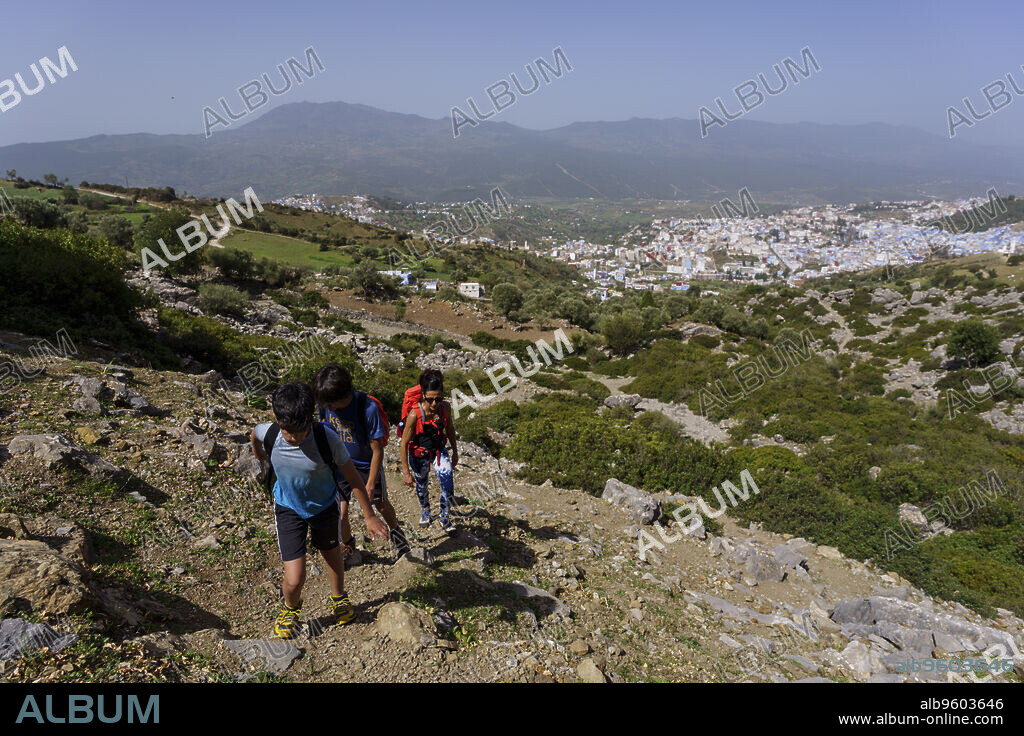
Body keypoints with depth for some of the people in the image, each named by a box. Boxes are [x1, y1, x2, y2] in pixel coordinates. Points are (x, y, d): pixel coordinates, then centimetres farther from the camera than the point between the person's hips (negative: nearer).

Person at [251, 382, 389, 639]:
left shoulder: (327, 438, -33)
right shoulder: (268, 433, -28)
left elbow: (353, 478, -19)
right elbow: (254, 434, 1)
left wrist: (369, 517, -12)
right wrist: (261, 457, 21)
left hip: (325, 506, 0)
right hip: (288, 508, 0)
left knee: (332, 553, 25)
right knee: (294, 580, -5)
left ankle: (338, 598, 56)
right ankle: (291, 609, 32)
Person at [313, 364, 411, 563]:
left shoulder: (368, 408, -33)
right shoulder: (325, 404, -18)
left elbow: (377, 451, -23)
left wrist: (370, 485, -19)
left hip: (367, 466, -3)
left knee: (381, 505, 19)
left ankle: (396, 533, 50)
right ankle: (348, 549, 30)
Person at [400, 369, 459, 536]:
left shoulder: (445, 407, -21)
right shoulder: (415, 415, -32)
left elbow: (449, 428, 1)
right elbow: (404, 444, -21)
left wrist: (455, 452, 10)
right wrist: (406, 472, -16)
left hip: (438, 450, 2)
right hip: (419, 454, -2)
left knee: (448, 484, -10)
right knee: (422, 486, 19)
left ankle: (444, 518, 16)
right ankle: (425, 511, 51)